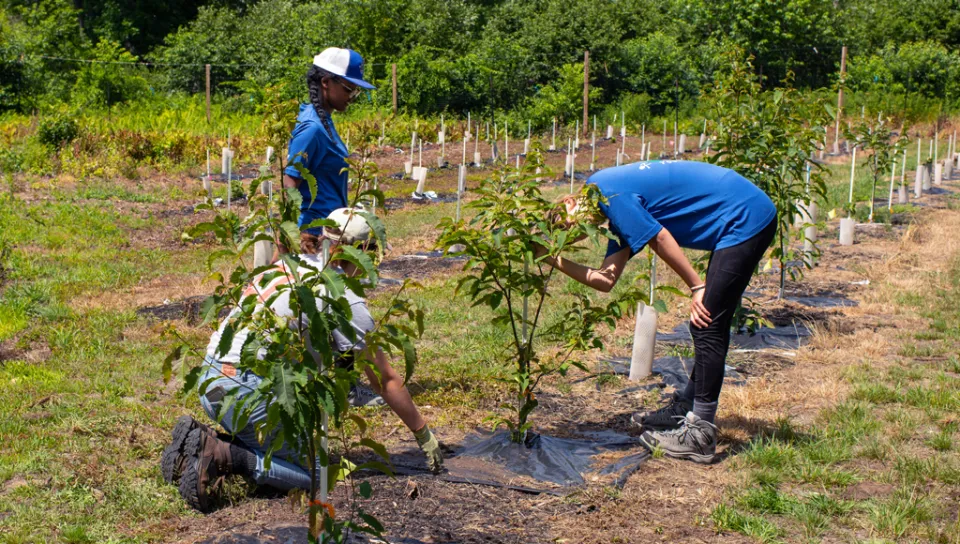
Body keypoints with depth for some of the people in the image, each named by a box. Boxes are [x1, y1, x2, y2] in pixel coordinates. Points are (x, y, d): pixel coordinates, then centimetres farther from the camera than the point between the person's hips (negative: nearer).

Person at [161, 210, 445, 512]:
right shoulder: (346, 299, -6)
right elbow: (386, 380, 2)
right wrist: (424, 435, 14)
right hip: (248, 392, -8)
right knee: (315, 472, 2)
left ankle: (199, 438, 6)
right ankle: (223, 455, -13)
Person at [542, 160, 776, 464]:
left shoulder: (605, 190, -12)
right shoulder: (619, 212, 15)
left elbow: (660, 239, -14)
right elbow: (605, 280, 8)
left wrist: (697, 288, -7)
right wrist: (555, 260, 6)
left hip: (746, 219, -10)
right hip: (749, 221, 10)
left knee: (707, 325, -8)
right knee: (708, 326, 16)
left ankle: (701, 437, -3)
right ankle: (684, 411, 27)